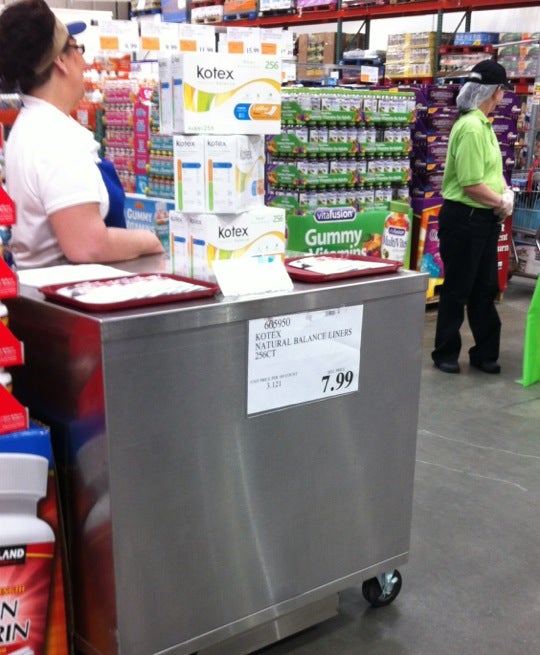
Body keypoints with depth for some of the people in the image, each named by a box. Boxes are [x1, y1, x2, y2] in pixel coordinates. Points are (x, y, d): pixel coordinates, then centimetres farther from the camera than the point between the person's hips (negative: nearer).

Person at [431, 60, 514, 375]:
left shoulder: (484, 124, 12)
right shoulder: (471, 128, -20)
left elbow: (494, 170, 17)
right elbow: (472, 185, -24)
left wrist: (506, 193, -3)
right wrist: (503, 202, -9)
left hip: (485, 219, 10)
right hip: (464, 219, -10)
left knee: (485, 289, 15)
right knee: (457, 290, 3)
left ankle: (485, 353, 26)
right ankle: (446, 354, 17)